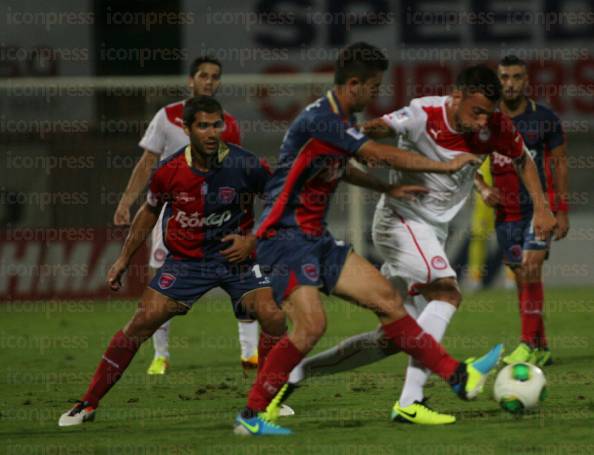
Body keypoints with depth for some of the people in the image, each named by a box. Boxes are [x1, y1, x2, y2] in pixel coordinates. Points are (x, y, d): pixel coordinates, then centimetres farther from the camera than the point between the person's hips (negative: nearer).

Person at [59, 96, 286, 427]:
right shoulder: (170, 171, -11)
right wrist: (124, 259, 12)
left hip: (234, 255, 0)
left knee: (273, 316, -20)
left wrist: (253, 240, -10)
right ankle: (89, 403, -3)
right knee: (143, 322, -12)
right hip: (186, 259, 0)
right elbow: (150, 211, 10)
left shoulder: (245, 165, -16)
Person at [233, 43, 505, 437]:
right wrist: (445, 166, -14)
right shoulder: (318, 120, -21)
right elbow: (381, 155, -22)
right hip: (284, 237, -9)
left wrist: (387, 189, 24)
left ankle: (459, 377, 5)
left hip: (316, 239, 9)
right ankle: (252, 415, -11)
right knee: (311, 324, -22)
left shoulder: (343, 120, 11)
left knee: (386, 297, 3)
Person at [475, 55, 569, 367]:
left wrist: (562, 211, -1)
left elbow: (559, 162, 3)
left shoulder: (544, 118, -4)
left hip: (541, 203, -3)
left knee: (531, 269, -17)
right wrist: (483, 188, -12)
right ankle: (541, 349, 13)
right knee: (522, 278, 5)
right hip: (507, 210, 3)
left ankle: (530, 346, -17)